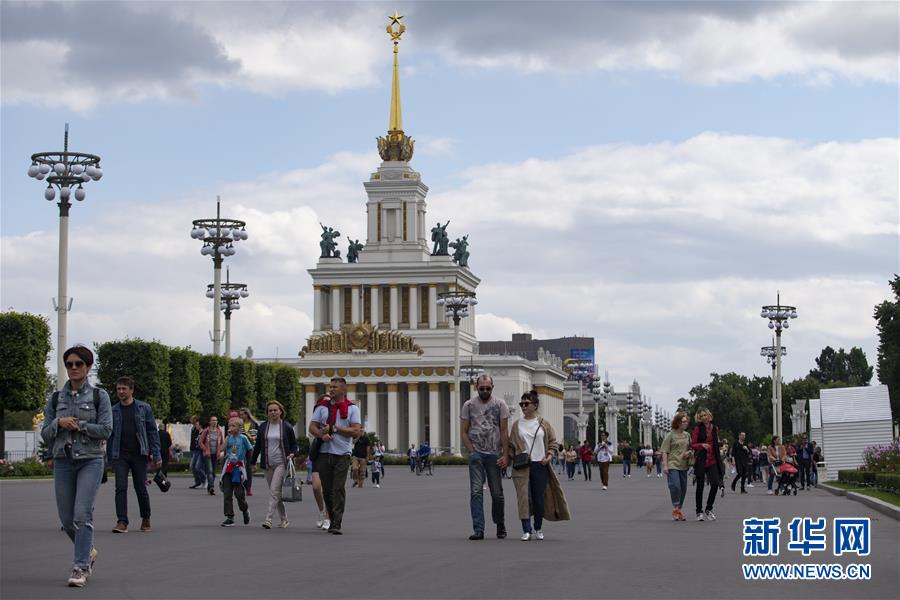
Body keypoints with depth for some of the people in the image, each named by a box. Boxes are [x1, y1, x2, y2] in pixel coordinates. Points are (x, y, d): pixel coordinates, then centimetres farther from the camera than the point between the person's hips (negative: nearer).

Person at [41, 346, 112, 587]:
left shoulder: (99, 396, 0)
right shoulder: (56, 398, 9)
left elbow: (106, 430, -7)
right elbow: (45, 433, 7)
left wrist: (78, 425, -12)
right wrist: (59, 423, -12)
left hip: (90, 460, -4)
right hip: (63, 461, 4)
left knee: (82, 515, -15)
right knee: (67, 519, 6)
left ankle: (80, 568, -14)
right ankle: (88, 552, 33)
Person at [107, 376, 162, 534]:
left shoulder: (144, 408, 3)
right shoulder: (113, 411, 7)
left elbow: (153, 431, 2)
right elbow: (110, 435, 11)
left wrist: (156, 455, -4)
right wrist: (110, 458, 7)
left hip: (139, 454, -1)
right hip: (120, 455, 1)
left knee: (141, 488, 5)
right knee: (121, 488, -10)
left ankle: (146, 518, 24)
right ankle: (122, 522, -12)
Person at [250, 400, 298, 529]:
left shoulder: (287, 427, 1)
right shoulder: (262, 427, 8)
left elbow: (294, 444, 9)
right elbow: (258, 445, 14)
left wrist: (292, 454, -10)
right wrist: (253, 462, 13)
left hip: (281, 463, -4)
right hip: (267, 464, 4)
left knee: (274, 491, -15)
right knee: (277, 493, 9)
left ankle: (268, 519, -19)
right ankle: (283, 519, 22)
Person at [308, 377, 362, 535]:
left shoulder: (352, 408, 4)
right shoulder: (322, 407, 13)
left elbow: (356, 431, -6)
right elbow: (312, 427, 6)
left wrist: (335, 429, -9)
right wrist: (322, 435, -14)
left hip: (342, 455, -4)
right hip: (324, 453, 4)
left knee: (339, 489, -11)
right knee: (327, 490, 7)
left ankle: (336, 524, -12)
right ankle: (333, 519, 20)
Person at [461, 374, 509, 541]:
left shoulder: (500, 405, 3)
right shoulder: (469, 405, 4)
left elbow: (504, 432, 1)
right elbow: (464, 431, 5)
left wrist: (504, 455, -6)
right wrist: (472, 452, -5)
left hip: (494, 454, 0)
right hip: (476, 454, 0)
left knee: (497, 493, 6)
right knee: (476, 491, -7)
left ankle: (500, 526, 25)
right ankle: (478, 529, -9)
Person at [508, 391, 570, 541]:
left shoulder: (544, 424, 6)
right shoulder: (517, 425, 9)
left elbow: (553, 443, 8)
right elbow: (511, 445, 10)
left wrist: (549, 456, -7)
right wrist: (508, 458, -5)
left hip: (540, 465, 0)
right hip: (522, 467, 0)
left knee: (539, 499, 4)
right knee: (524, 497, -10)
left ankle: (538, 529, 19)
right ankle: (526, 530, -10)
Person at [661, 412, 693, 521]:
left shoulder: (687, 435, 13)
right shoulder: (670, 435, -4)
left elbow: (690, 448, 25)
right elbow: (665, 451, -6)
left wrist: (689, 453, 0)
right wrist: (665, 465, -13)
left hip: (683, 466, 6)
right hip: (672, 464, -6)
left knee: (683, 488, 7)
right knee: (675, 486, -17)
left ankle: (679, 509, 19)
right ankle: (675, 509, -6)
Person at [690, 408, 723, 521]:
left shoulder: (714, 428, 11)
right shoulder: (698, 428, 0)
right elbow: (692, 445, -2)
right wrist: (702, 445, -20)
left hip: (712, 460, 3)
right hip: (701, 460, -3)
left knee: (715, 484, -7)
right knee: (700, 485, 2)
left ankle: (708, 509, 11)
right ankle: (699, 511, 10)